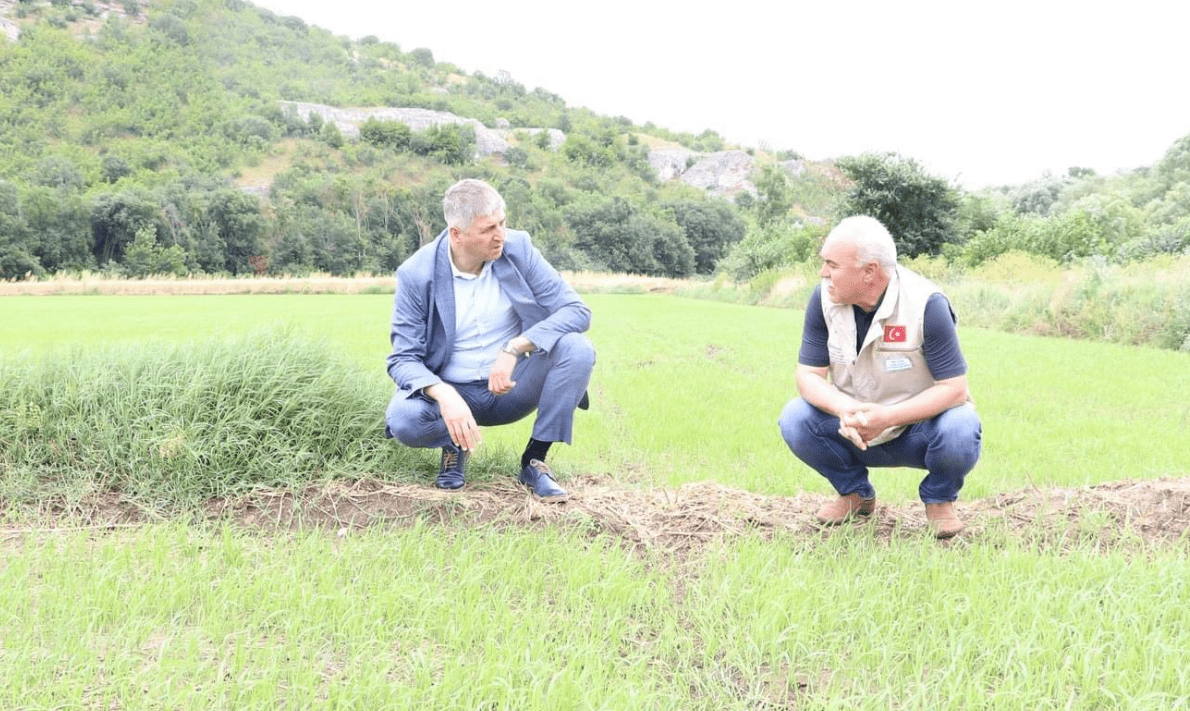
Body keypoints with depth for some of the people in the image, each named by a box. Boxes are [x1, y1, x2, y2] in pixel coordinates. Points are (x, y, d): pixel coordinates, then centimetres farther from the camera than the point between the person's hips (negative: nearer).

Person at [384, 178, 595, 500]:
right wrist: (443, 395, -34)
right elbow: (403, 359, -12)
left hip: (512, 388, 2)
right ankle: (455, 442, 5)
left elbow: (577, 311, -13)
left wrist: (514, 349, -27)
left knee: (577, 349, -25)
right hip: (453, 392, -1)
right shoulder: (416, 275, -13)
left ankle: (535, 460, -9)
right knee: (402, 419, -33)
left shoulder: (517, 248, -9)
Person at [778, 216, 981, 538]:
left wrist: (887, 417, -34)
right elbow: (808, 374, -9)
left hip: (917, 430, -3)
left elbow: (954, 388, -22)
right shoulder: (824, 298, -12)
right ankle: (856, 493, 6)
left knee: (959, 431, -34)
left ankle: (938, 498, 2)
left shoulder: (926, 304, -23)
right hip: (854, 429, 3)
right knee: (795, 419, -22)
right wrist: (846, 409, -31)